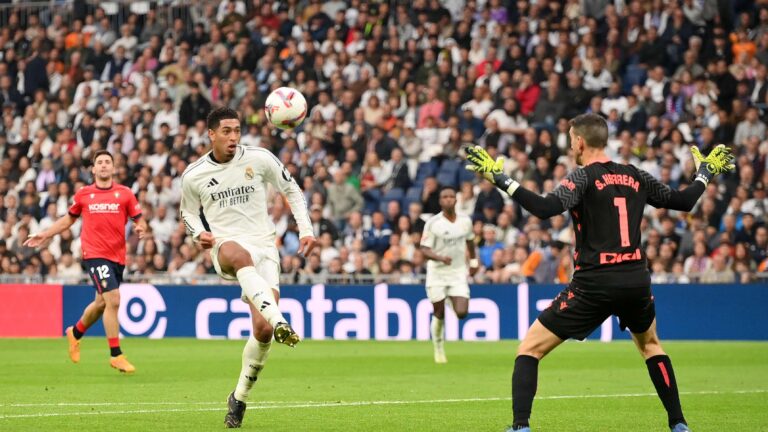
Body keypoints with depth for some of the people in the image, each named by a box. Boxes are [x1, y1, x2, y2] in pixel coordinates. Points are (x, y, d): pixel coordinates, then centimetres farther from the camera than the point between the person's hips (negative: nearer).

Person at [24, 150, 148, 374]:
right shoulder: (83, 194, 6)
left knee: (102, 303, 16)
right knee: (113, 300, -17)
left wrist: (141, 228, -17)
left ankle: (76, 332, 45)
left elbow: (139, 221, 6)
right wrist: (44, 235, 18)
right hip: (95, 254, -3)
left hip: (118, 256, 3)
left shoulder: (125, 194, 5)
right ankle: (116, 355, -10)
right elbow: (69, 219, 21)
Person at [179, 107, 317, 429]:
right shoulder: (193, 176, 4)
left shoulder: (259, 159, 1)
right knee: (240, 254, -43)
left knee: (262, 330, -11)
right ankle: (278, 320, -60)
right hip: (226, 247, -1)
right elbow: (189, 212, 21)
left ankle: (240, 397, 11)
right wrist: (199, 233, -1)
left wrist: (305, 230, 4)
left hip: (264, 249, 1)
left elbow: (291, 190, 13)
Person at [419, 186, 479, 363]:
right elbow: (425, 250, -15)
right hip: (437, 272, -2)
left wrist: (473, 261, 26)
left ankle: (452, 301, 25)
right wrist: (440, 257, -32)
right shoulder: (432, 223, -11)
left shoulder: (465, 221, 0)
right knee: (439, 314, 2)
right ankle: (439, 349, 22)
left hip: (458, 272, 2)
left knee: (462, 313, -11)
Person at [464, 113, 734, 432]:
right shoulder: (636, 176, 9)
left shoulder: (583, 178, -7)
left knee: (529, 348, 2)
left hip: (595, 284, -5)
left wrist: (501, 180, -19)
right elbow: (684, 201, 18)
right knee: (651, 345, 33)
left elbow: (544, 208, -23)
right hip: (637, 281, 5)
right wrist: (705, 172, 36)